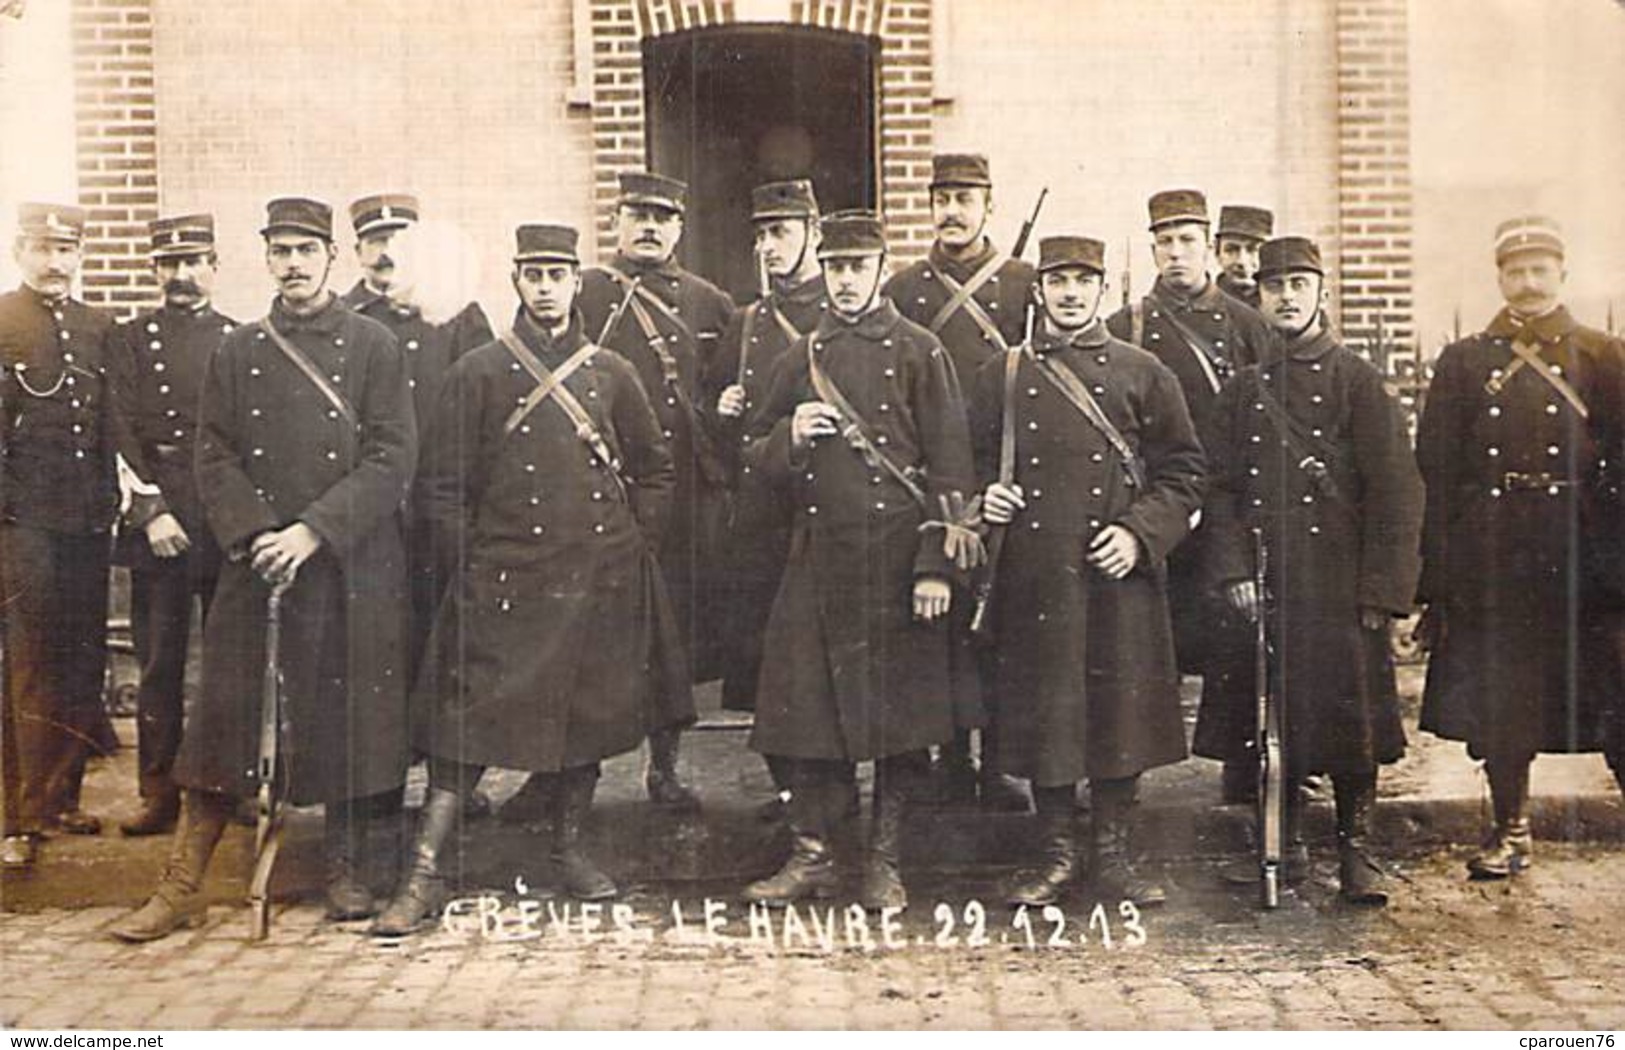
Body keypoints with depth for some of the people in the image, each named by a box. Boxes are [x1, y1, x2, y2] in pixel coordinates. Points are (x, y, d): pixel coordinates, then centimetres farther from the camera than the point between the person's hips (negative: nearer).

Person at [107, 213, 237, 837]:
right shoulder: (132, 340, 7)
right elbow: (123, 434, 1)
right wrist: (153, 511, -9)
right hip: (157, 518, 0)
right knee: (159, 661, 3)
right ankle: (160, 794, 11)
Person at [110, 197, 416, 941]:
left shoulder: (374, 347, 2)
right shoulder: (236, 354, 10)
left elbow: (392, 458, -6)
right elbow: (215, 460, 6)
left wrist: (313, 531, -15)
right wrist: (258, 538, -10)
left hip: (353, 568, -1)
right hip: (256, 568, 2)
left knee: (351, 717, 5)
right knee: (225, 718, 3)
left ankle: (345, 870, 21)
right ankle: (181, 887, 12)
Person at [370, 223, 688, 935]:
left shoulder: (611, 373, 10)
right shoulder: (478, 373, 2)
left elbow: (656, 472, 17)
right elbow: (442, 486, 2)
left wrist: (631, 545, 9)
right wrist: (474, 564, -4)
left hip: (599, 584, 3)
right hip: (506, 585, -3)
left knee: (588, 717, 10)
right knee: (471, 723, -5)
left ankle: (569, 849, 27)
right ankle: (424, 875, 0)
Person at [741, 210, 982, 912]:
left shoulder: (919, 353, 1)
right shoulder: (800, 357, 13)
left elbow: (948, 465, -3)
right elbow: (754, 453, 18)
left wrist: (937, 565, -9)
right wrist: (789, 438, -5)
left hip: (895, 559, -3)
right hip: (817, 558, 3)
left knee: (898, 713, 3)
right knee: (806, 707, 4)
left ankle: (885, 861, 17)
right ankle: (811, 854, 17)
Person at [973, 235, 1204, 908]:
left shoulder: (1142, 373, 7)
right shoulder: (1002, 376, 9)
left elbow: (1184, 471, 6)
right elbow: (976, 463, 16)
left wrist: (1139, 533, -7)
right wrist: (986, 498, -6)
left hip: (1118, 577, 0)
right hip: (1033, 574, 1)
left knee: (1121, 710, 4)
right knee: (1041, 710, 4)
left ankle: (1113, 857, 18)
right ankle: (1057, 854, 19)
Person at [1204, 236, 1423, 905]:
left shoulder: (1359, 381, 2)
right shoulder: (1243, 391, 12)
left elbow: (1397, 490, -3)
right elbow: (1220, 489, 9)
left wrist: (1382, 592, -9)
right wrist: (1233, 572, -4)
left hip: (1342, 589, -3)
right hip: (1267, 588, 3)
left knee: (1351, 715, -1)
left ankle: (1357, 853, 12)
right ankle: (1285, 846, 20)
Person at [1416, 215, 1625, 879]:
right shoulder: (1463, 363, 7)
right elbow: (1436, 475, 4)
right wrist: (1436, 579, -1)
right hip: (1489, 568, 1)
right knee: (1495, 700, 7)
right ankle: (1511, 830, 23)